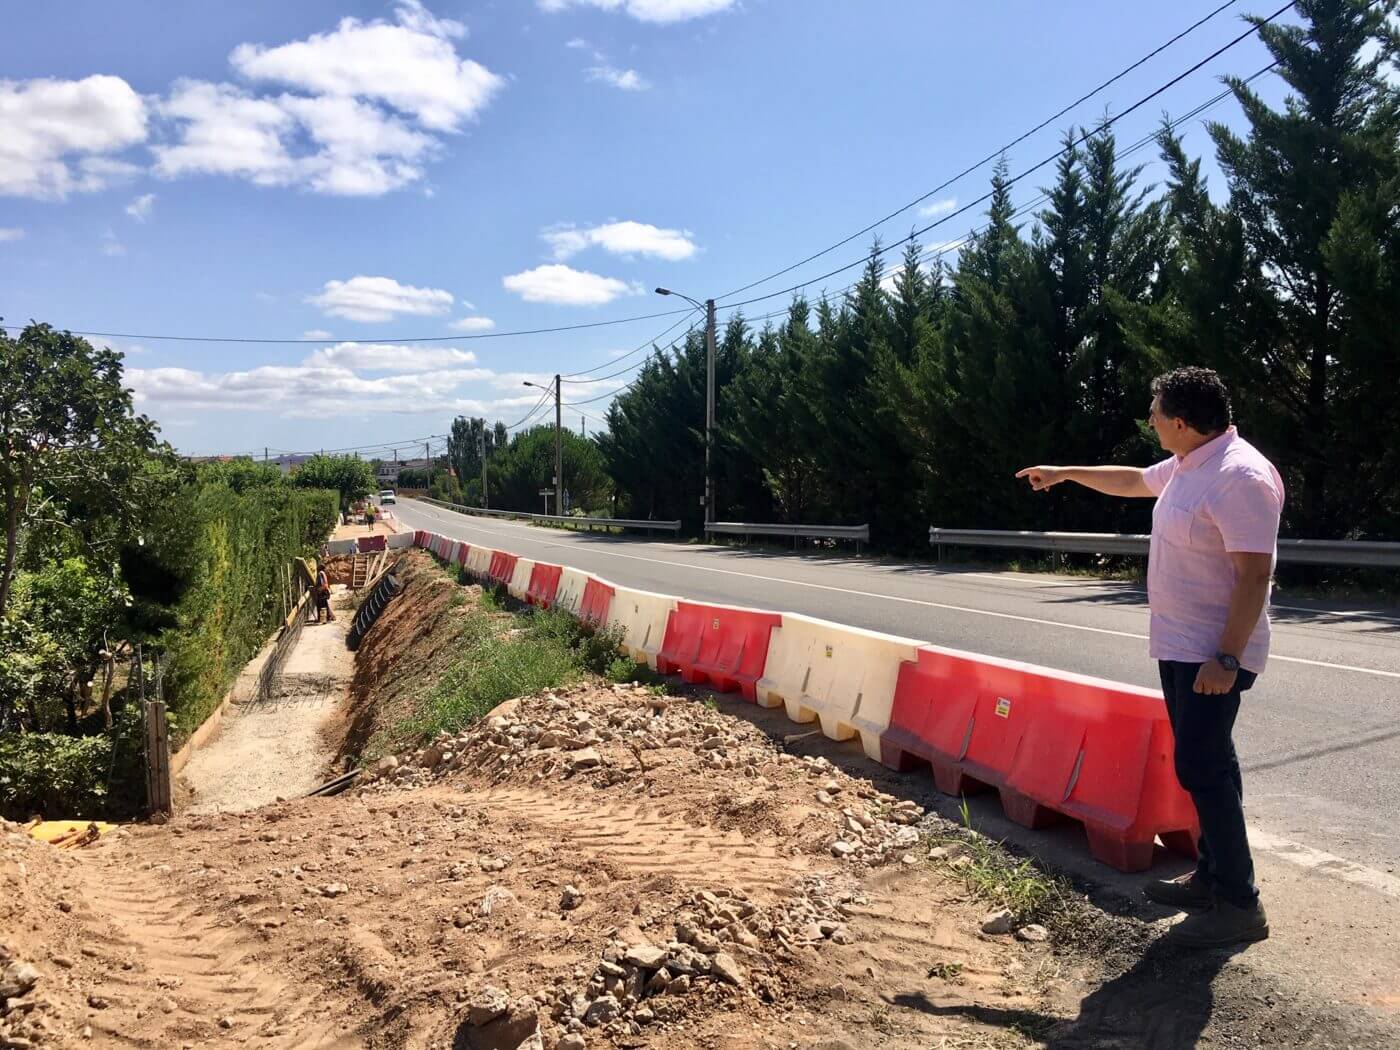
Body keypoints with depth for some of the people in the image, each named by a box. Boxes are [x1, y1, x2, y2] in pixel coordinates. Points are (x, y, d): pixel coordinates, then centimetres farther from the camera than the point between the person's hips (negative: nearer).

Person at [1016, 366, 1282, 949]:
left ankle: (1239, 904, 1)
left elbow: (1255, 574, -25)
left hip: (1213, 655, -10)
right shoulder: (1185, 466, 9)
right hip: (1178, 645, 10)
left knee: (1201, 767, -8)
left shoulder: (1239, 476, -22)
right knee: (1203, 763, 15)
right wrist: (1066, 473, 36)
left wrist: (1227, 658, -26)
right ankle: (1211, 876, 27)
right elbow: (1133, 480, 30)